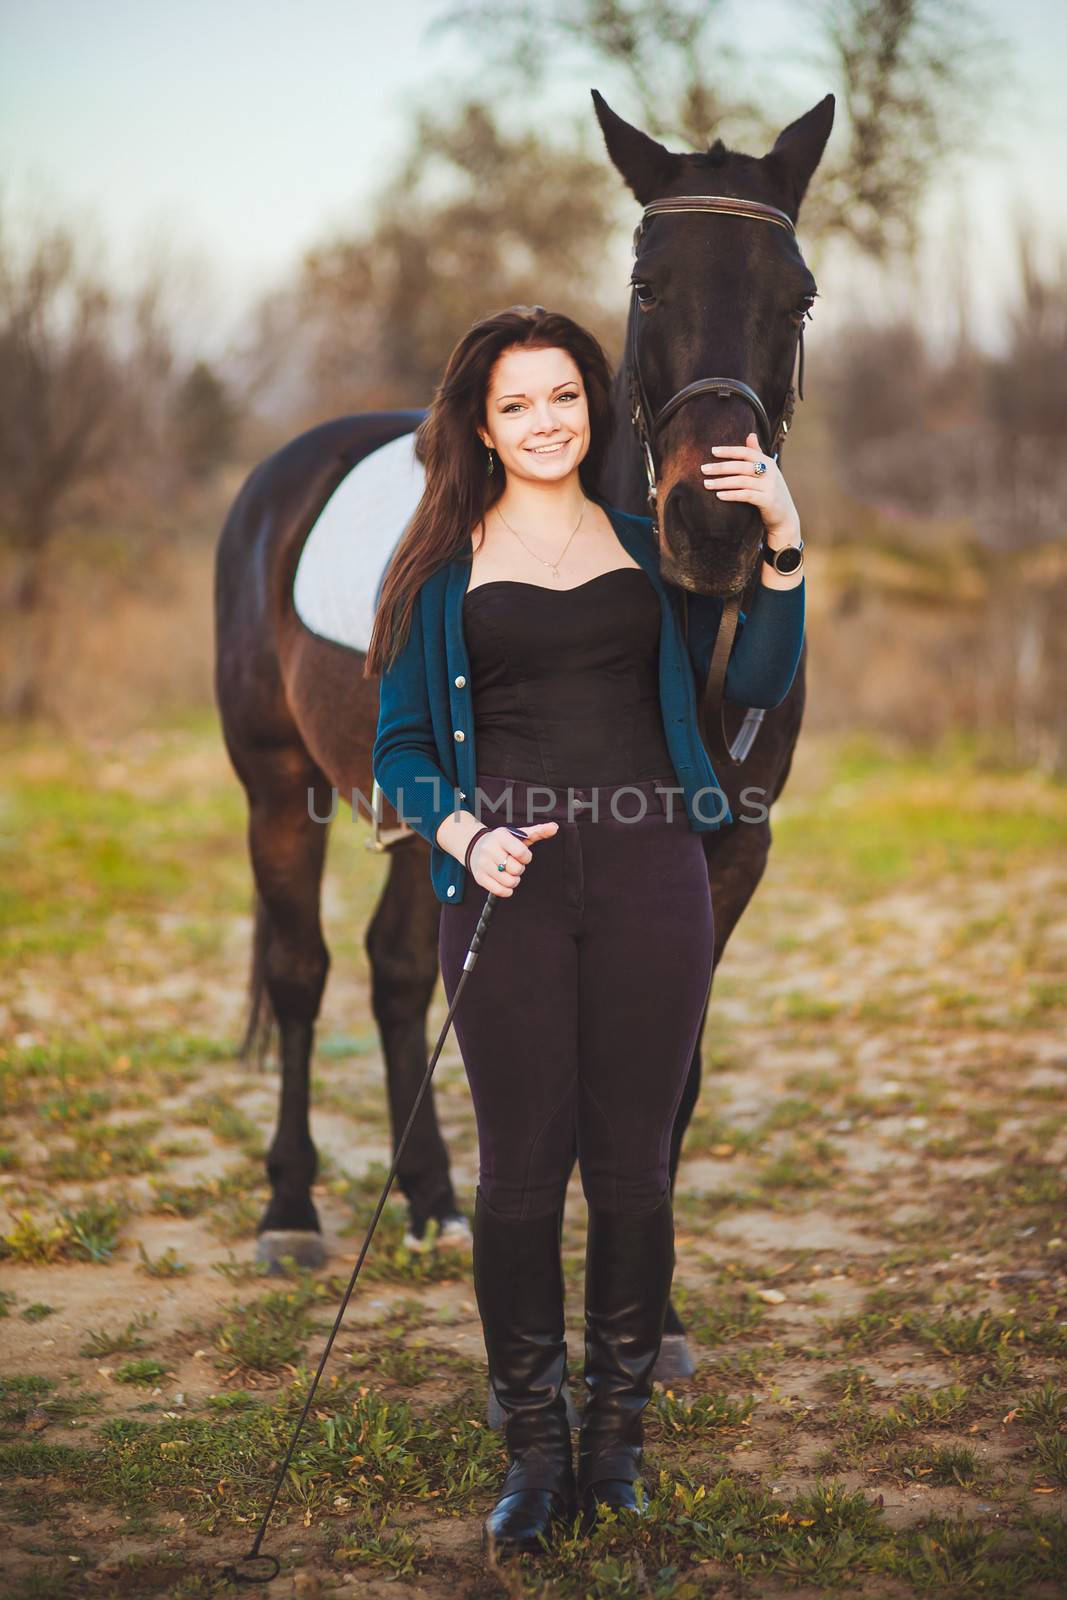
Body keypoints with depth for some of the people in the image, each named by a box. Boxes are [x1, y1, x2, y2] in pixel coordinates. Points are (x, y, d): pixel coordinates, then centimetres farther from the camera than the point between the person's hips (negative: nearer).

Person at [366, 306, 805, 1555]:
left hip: (647, 874, 1)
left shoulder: (651, 545, 12)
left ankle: (616, 1434, 17)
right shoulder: (441, 566, 10)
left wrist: (780, 544, -8)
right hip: (509, 886, -1)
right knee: (521, 1167, -1)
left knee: (632, 1164, 4)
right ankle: (533, 1448, 11)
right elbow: (400, 746, 10)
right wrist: (463, 833, -8)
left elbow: (755, 684, 3)